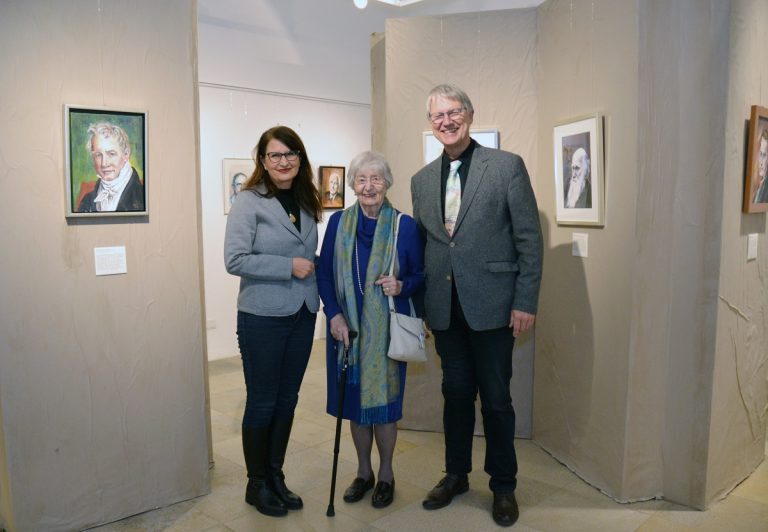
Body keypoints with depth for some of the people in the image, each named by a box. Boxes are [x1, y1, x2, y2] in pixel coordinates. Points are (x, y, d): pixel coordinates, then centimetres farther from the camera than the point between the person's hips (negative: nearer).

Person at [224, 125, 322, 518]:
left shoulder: (307, 202, 9)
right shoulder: (249, 201, -9)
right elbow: (235, 260, -17)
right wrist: (288, 267, -19)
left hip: (303, 315, 6)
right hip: (263, 318, -6)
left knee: (287, 400, 14)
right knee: (262, 403, 6)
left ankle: (276, 477, 31)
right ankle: (257, 485, 26)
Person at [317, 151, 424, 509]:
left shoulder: (405, 226, -4)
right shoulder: (338, 222, 2)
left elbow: (421, 275, 3)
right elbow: (324, 275, 3)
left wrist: (402, 286, -18)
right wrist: (334, 315, -8)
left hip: (387, 329, -2)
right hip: (347, 327, 2)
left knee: (383, 399, 6)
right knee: (354, 398, 11)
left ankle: (386, 475, 27)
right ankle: (363, 472, 31)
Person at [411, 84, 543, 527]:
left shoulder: (507, 166, -3)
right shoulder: (422, 180, 10)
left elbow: (530, 238, -5)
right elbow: (422, 244, 12)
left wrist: (525, 302, -10)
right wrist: (419, 303, 8)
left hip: (491, 305, -3)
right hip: (445, 309, 4)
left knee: (496, 399, 8)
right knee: (456, 394, 16)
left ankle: (504, 486, 29)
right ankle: (456, 475, 35)